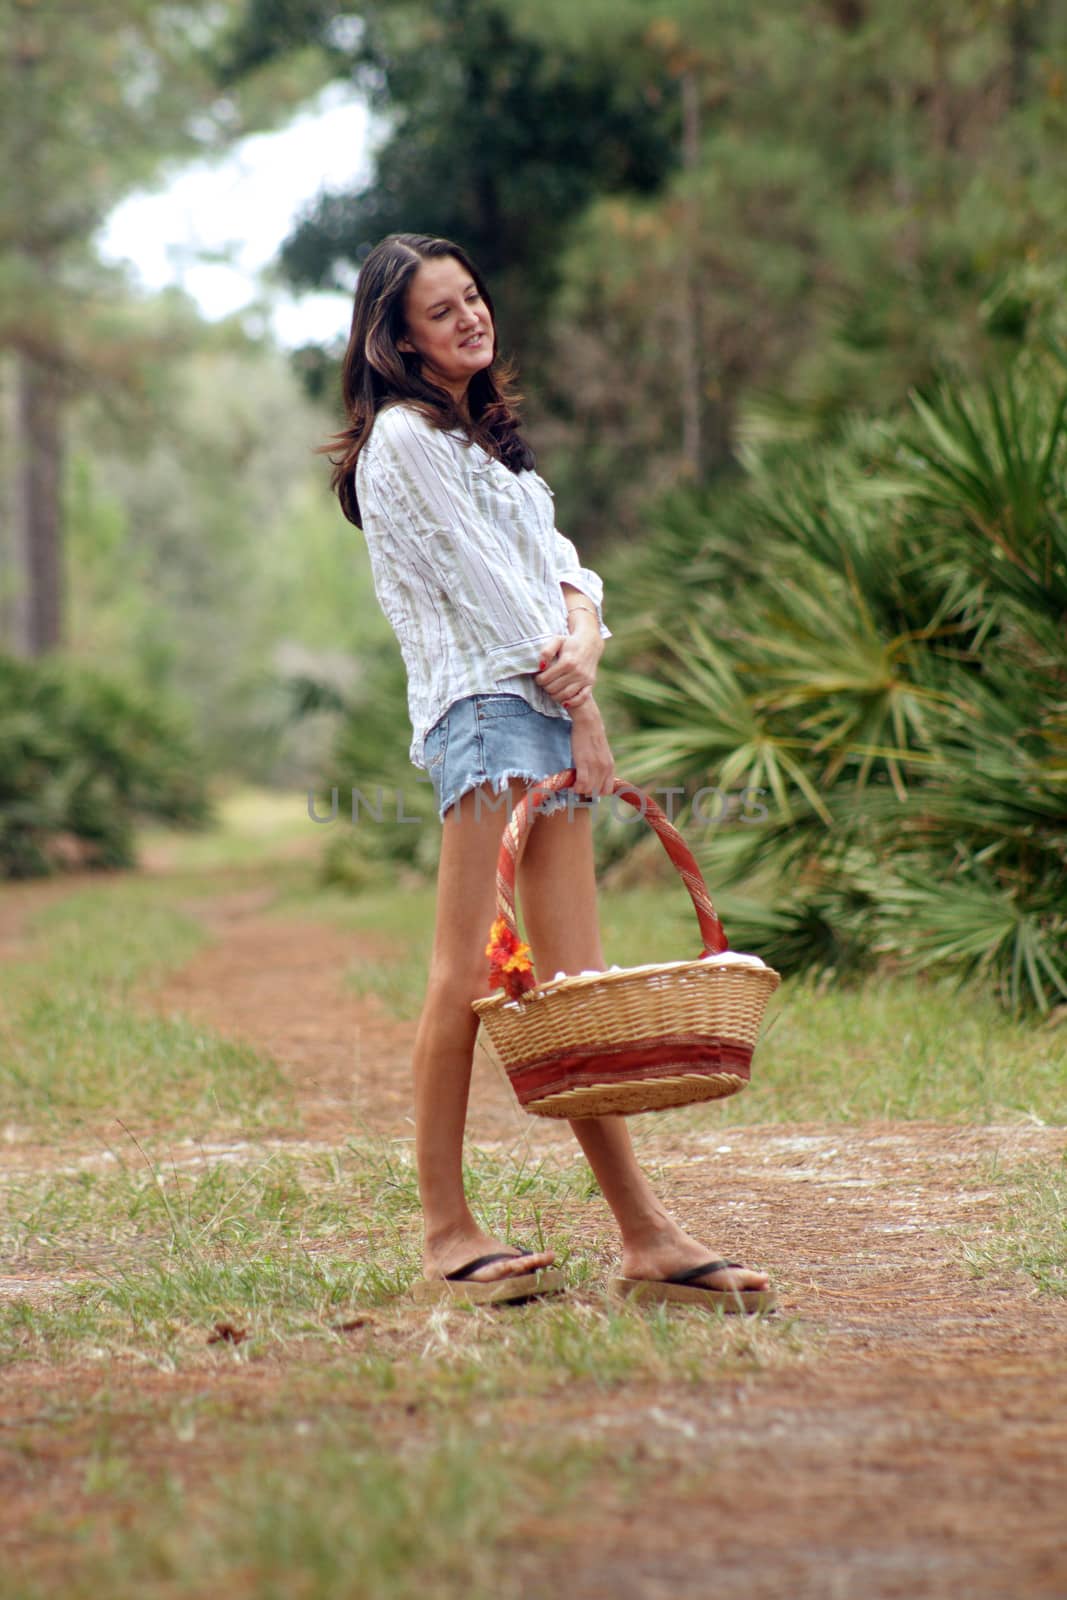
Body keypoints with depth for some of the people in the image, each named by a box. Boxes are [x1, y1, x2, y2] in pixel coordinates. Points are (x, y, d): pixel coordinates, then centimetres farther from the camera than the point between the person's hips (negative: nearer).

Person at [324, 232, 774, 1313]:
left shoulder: (490, 435, 25)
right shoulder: (404, 438, -2)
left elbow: (559, 565, 16)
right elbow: (482, 579, -7)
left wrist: (583, 642, -6)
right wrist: (576, 702, -6)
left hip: (550, 705, 9)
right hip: (481, 705, -9)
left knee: (574, 980, 4)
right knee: (466, 973, -13)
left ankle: (644, 1235, 2)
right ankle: (445, 1234, -12)